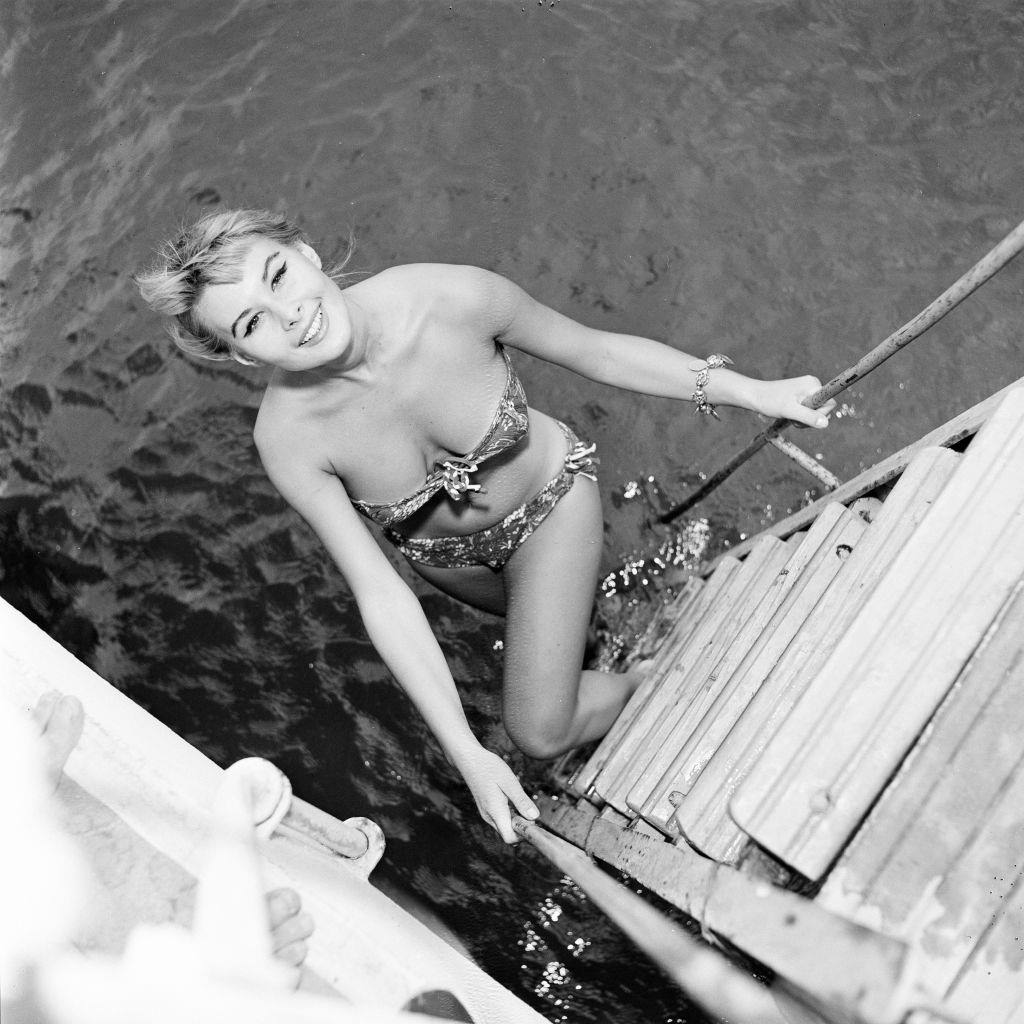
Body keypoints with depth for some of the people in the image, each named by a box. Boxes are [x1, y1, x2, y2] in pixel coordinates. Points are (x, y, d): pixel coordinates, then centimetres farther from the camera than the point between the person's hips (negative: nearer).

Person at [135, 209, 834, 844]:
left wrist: (754, 392, -16)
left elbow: (597, 351, -20)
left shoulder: (453, 299, -37)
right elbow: (380, 593, -28)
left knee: (543, 734, 0)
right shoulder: (287, 438, -33)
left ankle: (653, 681, 31)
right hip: (443, 550, 2)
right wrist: (465, 751, -32)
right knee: (535, 614, 32)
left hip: (548, 497, -2)